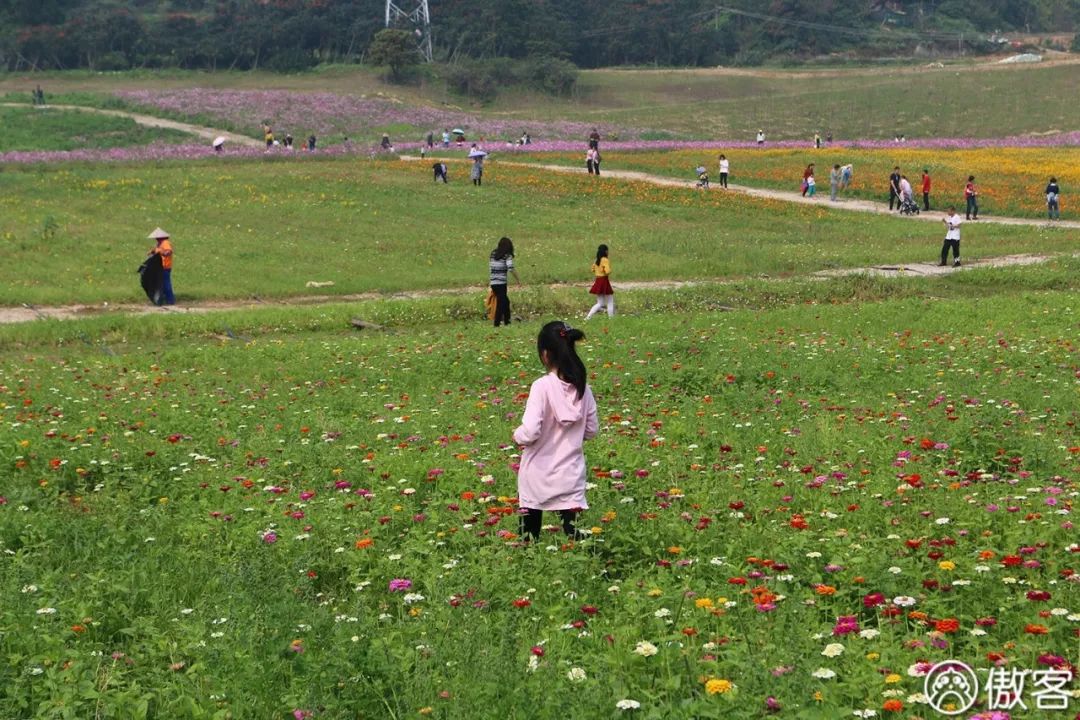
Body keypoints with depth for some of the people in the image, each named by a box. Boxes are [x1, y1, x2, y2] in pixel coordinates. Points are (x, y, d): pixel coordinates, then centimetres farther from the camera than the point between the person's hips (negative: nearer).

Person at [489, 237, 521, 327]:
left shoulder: (493, 254, 12)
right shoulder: (507, 256, -6)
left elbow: (490, 269, 14)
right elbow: (511, 269, -16)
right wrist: (518, 280, -6)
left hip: (493, 283, 6)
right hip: (501, 283, -6)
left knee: (505, 301, 19)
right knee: (501, 303, -1)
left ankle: (507, 321, 23)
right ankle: (497, 323, -4)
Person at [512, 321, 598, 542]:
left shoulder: (542, 387, -18)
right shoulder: (582, 387, -2)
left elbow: (530, 432, -23)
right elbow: (591, 430, 7)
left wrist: (517, 436, -2)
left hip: (538, 475, -3)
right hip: (570, 474, 3)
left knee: (530, 532, 12)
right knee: (571, 532, 3)